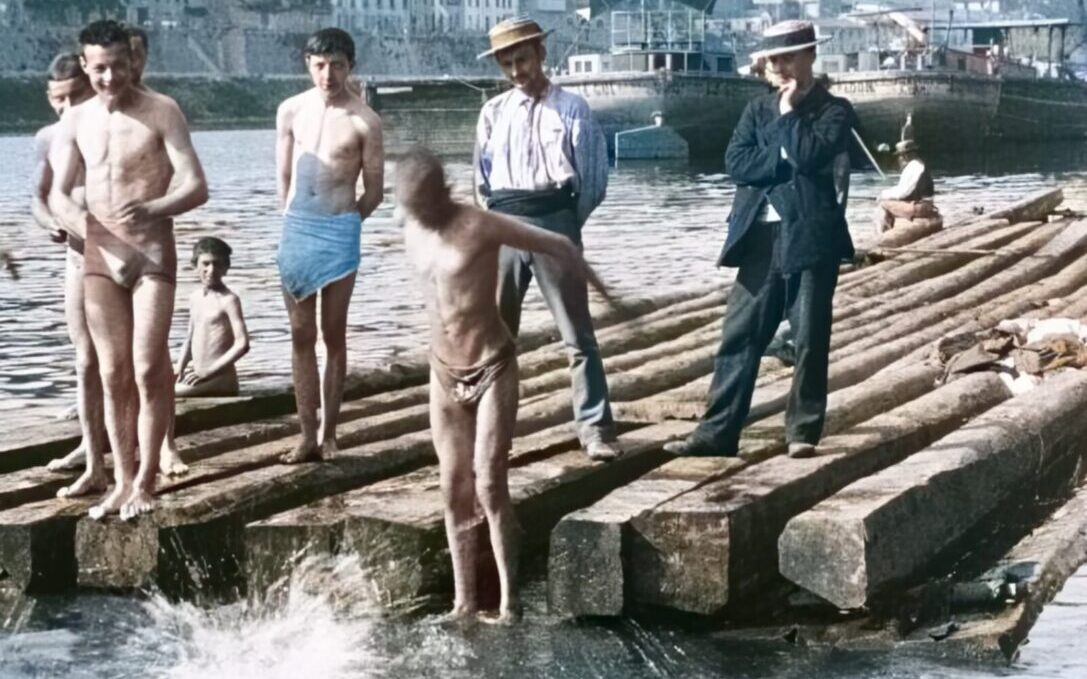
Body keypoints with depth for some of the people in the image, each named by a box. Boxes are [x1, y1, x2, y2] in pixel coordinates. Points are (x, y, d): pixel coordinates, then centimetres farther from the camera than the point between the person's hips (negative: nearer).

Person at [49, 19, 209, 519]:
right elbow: (59, 195, 3)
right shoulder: (76, 121, 6)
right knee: (112, 373, 5)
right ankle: (122, 482, 12)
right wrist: (82, 223, -18)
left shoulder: (161, 112, -6)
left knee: (148, 369, -8)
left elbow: (196, 187, -12)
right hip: (100, 255, 4)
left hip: (153, 252, -4)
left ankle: (145, 481, 2)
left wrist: (151, 210, -31)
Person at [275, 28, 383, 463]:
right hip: (295, 228, 3)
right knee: (301, 336, 4)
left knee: (333, 336, 4)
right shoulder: (291, 111, 4)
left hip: (339, 230, -3)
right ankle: (308, 435, 7)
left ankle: (328, 432, 12)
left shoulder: (364, 121, -7)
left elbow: (374, 191, 1)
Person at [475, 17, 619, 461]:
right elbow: (482, 180, 15)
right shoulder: (493, 113, 10)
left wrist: (565, 224, 5)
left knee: (577, 333, 0)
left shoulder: (572, 109, 1)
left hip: (555, 221, -3)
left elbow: (594, 177, 2)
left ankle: (595, 428, 3)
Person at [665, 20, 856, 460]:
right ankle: (718, 432, 5)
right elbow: (736, 164, 0)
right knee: (739, 337, 3)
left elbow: (811, 156, -16)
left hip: (811, 237, -4)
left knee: (810, 340, 0)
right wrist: (787, 164, -10)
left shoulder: (834, 110, 2)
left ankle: (803, 432, 10)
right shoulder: (757, 109, 15)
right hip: (761, 238, 4)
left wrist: (789, 113, -6)